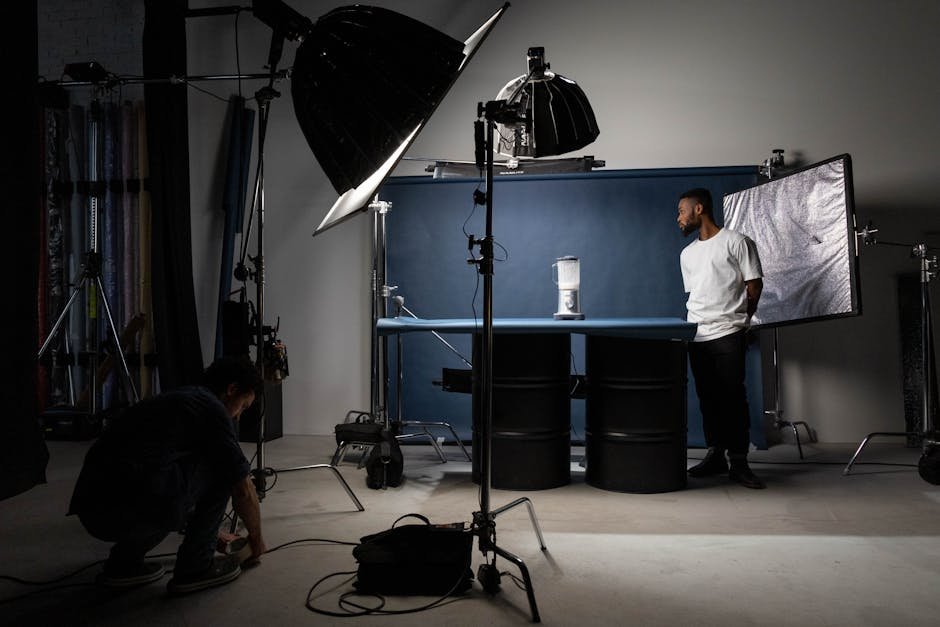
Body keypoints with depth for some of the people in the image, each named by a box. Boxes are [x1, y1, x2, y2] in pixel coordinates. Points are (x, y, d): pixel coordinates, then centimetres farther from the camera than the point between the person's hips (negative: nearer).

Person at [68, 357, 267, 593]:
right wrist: (256, 537, 22)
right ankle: (194, 567, 11)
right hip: (129, 510, -9)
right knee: (220, 469, 8)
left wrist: (217, 534, 46)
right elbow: (244, 492, 3)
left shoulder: (175, 399, 27)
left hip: (90, 510, 9)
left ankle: (124, 561, 19)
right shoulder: (211, 409, 0)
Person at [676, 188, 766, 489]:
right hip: (697, 336, 6)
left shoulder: (736, 242, 0)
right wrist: (701, 321, 8)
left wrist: (737, 319, 3)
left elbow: (754, 286, 1)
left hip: (728, 334, -6)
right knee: (707, 398, 8)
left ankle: (739, 462, -1)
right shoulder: (687, 254, 19)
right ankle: (715, 455, 16)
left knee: (733, 397, -6)